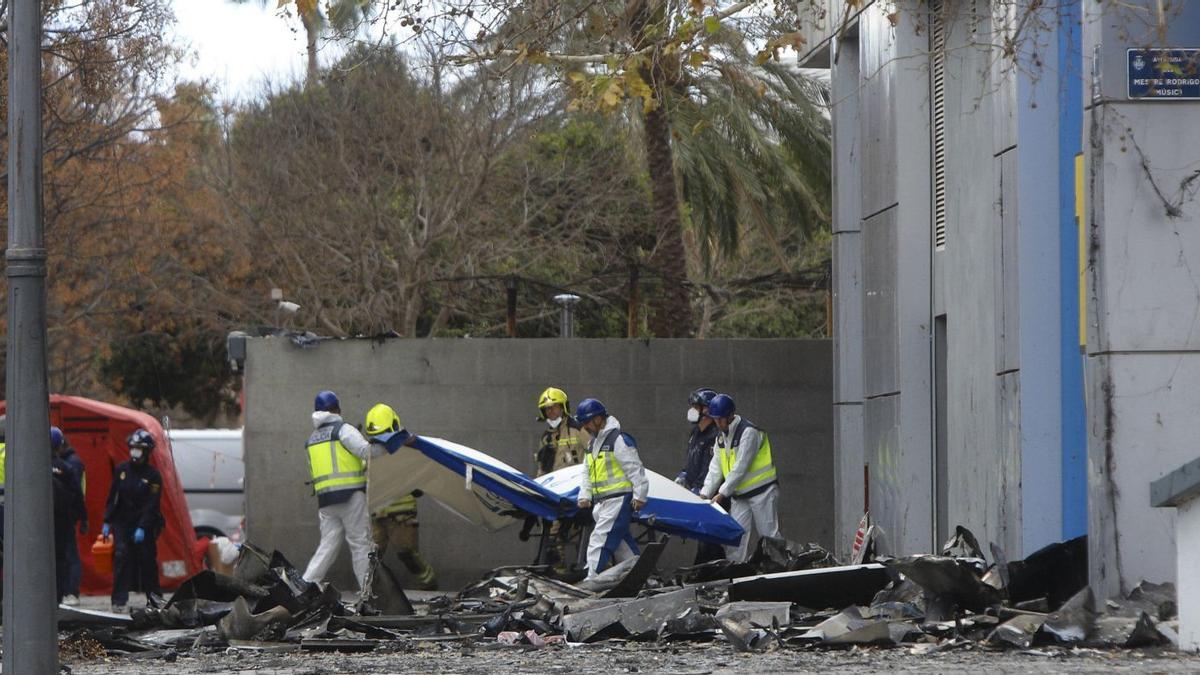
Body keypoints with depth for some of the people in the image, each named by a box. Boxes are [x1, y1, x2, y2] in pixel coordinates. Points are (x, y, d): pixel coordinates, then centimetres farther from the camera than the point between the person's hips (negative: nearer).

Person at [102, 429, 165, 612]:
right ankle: (120, 600, -13)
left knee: (147, 560, 5)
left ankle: (153, 597, 20)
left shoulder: (153, 476, -5)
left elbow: (152, 505, -11)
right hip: (122, 523, 2)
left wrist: (142, 527, -20)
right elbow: (112, 497, 10)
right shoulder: (121, 470, 5)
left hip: (145, 526, -2)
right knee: (121, 557, -11)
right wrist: (107, 522, 6)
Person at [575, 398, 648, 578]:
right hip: (601, 502, 9)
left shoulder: (619, 440, -10)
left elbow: (635, 469, -13)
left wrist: (639, 496, -16)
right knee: (622, 544, 12)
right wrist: (584, 496, 8)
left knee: (600, 540, -15)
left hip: (619, 500, -9)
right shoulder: (592, 443, 19)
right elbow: (587, 473, 22)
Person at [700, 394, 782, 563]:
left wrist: (723, 493, -21)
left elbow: (741, 468, -21)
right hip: (739, 495, 8)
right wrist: (706, 492, -3)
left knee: (770, 536, -6)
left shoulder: (748, 432, -17)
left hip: (761, 491, -8)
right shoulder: (721, 435, 9)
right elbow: (716, 467, 8)